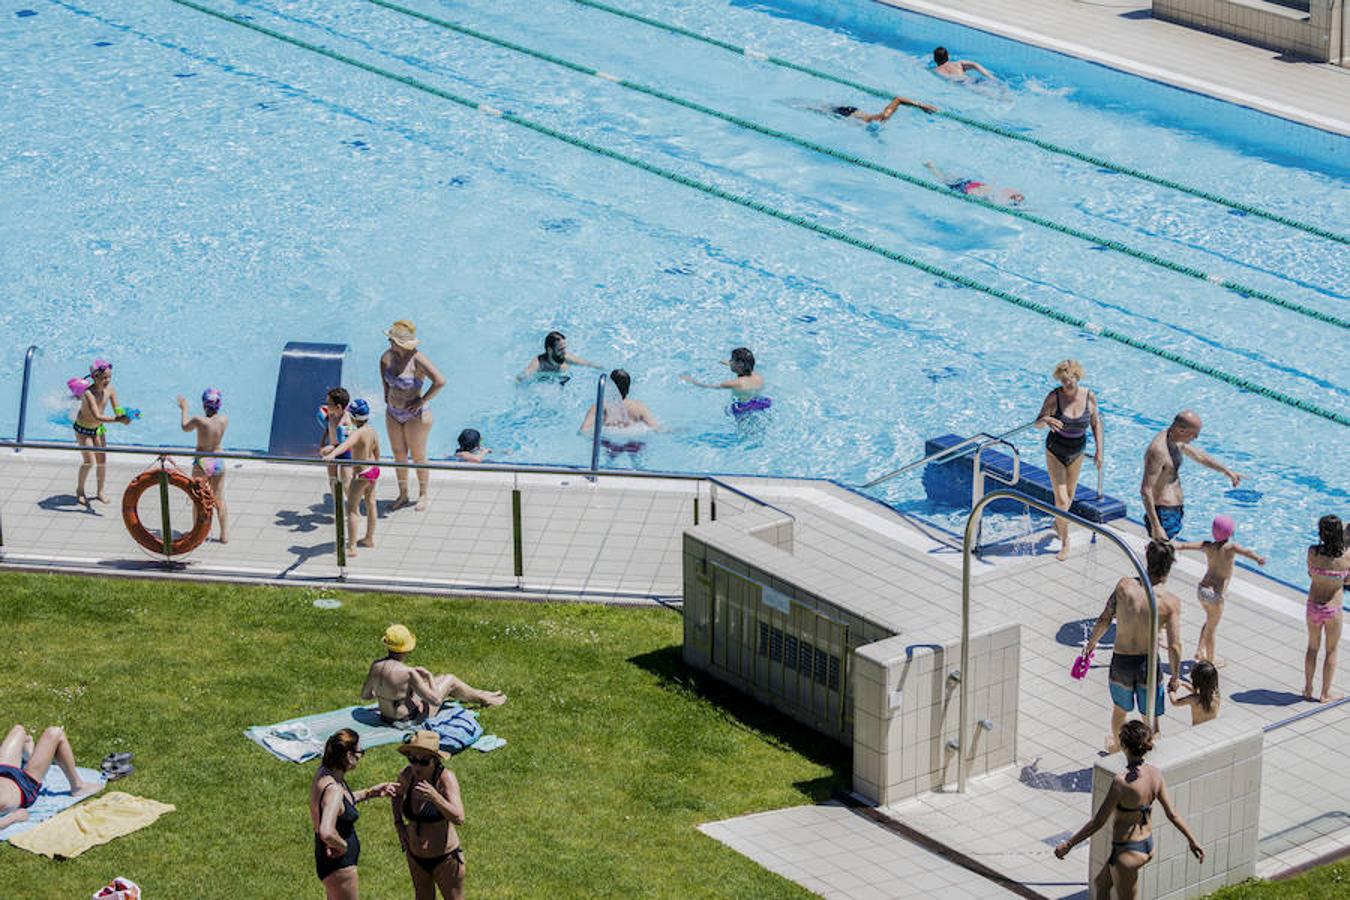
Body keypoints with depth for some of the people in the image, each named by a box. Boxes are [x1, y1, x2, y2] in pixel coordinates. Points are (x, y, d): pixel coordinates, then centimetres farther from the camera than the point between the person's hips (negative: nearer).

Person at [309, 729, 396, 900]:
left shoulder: (324, 773, -2)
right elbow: (326, 833, -44)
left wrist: (372, 792, 16)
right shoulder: (333, 789, -31)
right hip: (338, 862, -10)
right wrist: (342, 846, -25)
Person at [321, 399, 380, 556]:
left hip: (361, 474, -8)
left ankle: (351, 547, -5)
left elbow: (345, 445, -47)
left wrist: (332, 454, -63)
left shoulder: (358, 433, -26)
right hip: (374, 470, 8)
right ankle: (369, 538, 40)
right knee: (370, 503, 24)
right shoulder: (374, 432, 0)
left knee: (352, 509, -2)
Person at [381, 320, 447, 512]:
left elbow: (440, 381, -30)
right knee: (399, 455, 16)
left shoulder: (417, 359, -26)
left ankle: (423, 495, 27)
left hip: (415, 415, -6)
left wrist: (422, 401, -22)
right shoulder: (389, 355, -6)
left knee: (418, 456, 9)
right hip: (393, 413, 6)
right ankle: (403, 495, 31)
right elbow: (383, 362, 20)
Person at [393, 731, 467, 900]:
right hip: (415, 857, 5)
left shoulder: (446, 778, -24)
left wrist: (434, 797, -47)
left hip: (445, 859, -5)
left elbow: (459, 819, -35)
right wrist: (398, 823, 3)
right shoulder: (408, 775, -10)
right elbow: (398, 794, 16)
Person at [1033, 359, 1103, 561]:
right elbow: (1037, 423, -20)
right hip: (1055, 452, -3)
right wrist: (1046, 420, -43)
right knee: (1061, 499, -8)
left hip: (1077, 452, 3)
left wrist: (1098, 450, -1)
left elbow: (1096, 423, 1)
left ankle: (1058, 523, 48)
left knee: (1069, 495, 19)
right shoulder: (1054, 397, -21)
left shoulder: (1089, 397, -13)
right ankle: (1064, 542, 6)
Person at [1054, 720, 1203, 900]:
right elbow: (1172, 814, -2)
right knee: (1101, 883, 29)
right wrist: (1192, 840, 11)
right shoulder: (1154, 773, -9)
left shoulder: (1121, 782, -29)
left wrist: (1068, 845, -15)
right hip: (1147, 845, 7)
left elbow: (1098, 822, -24)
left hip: (1127, 852, -7)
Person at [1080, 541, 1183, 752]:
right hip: (1149, 664, -3)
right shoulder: (1171, 601, -14)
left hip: (1121, 663, 3)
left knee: (1120, 709, 30)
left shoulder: (1125, 585, -10)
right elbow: (1174, 647, -16)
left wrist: (1091, 643, 13)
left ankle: (1116, 746, 54)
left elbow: (1104, 620, -4)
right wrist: (1175, 677, -2)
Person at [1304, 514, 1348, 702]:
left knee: (1312, 648, 22)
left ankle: (1308, 689, 30)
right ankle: (1325, 694, 23)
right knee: (1331, 651, 16)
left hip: (1313, 607, 2)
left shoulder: (1313, 552, -15)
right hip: (1333, 609, -2)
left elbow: (1310, 573, 0)